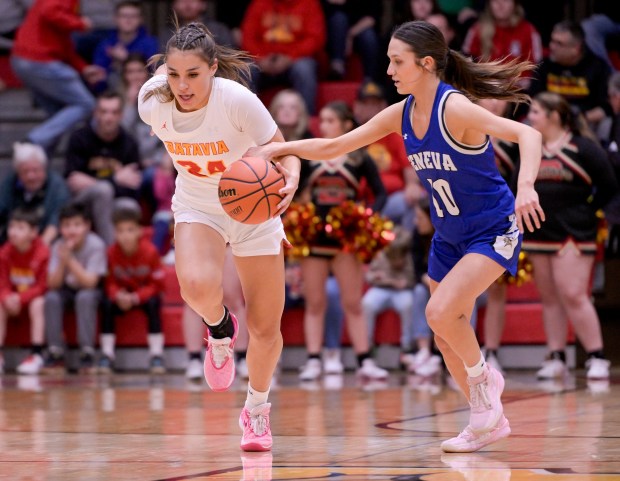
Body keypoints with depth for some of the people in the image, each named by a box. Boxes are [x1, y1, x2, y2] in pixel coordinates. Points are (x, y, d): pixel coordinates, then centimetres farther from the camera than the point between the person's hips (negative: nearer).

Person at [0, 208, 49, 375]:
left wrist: (20, 298, -31)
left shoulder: (42, 253, -21)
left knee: (37, 304, -33)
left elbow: (42, 286, -19)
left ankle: (37, 355, -32)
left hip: (35, 296, -3)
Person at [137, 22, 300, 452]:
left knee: (266, 331, 3)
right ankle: (220, 327, 4)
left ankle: (257, 409, 32)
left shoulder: (238, 100, -29)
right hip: (197, 208, 1)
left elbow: (286, 154, -20)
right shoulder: (153, 103, -20)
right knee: (198, 286, -32)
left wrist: (288, 183, -39)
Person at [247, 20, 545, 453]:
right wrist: (280, 147, -9)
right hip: (450, 236, 8)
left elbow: (527, 134, -32)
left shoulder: (454, 108, -24)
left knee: (441, 312, -25)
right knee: (447, 338, 10)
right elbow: (335, 146, 3)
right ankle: (489, 421, 25)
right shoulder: (402, 114, -2)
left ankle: (483, 379, 2)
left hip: (494, 231, -8)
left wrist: (526, 186, -48)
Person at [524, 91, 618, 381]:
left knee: (574, 296, -13)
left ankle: (596, 358, -7)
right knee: (549, 298, 7)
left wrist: (587, 211, -5)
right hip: (539, 234, 6)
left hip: (573, 234, -6)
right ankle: (555, 359, 11)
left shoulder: (583, 148, -6)